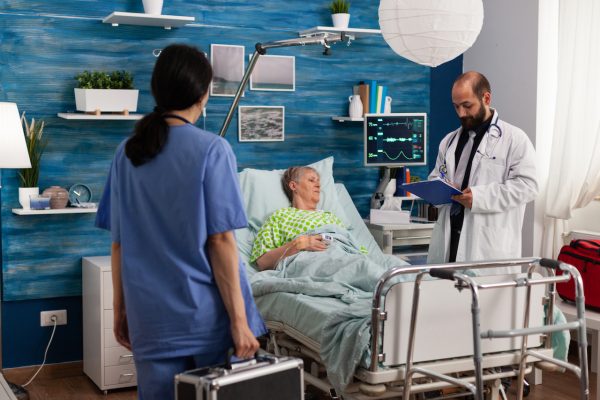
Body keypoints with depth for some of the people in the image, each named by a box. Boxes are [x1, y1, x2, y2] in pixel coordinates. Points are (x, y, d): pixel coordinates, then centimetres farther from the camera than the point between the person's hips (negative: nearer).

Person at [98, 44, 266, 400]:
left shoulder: (127, 153, 3)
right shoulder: (212, 149, -10)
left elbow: (120, 242, 6)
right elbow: (220, 241, -13)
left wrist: (120, 309, 15)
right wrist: (239, 319, -10)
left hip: (150, 315, 4)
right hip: (204, 311, -3)